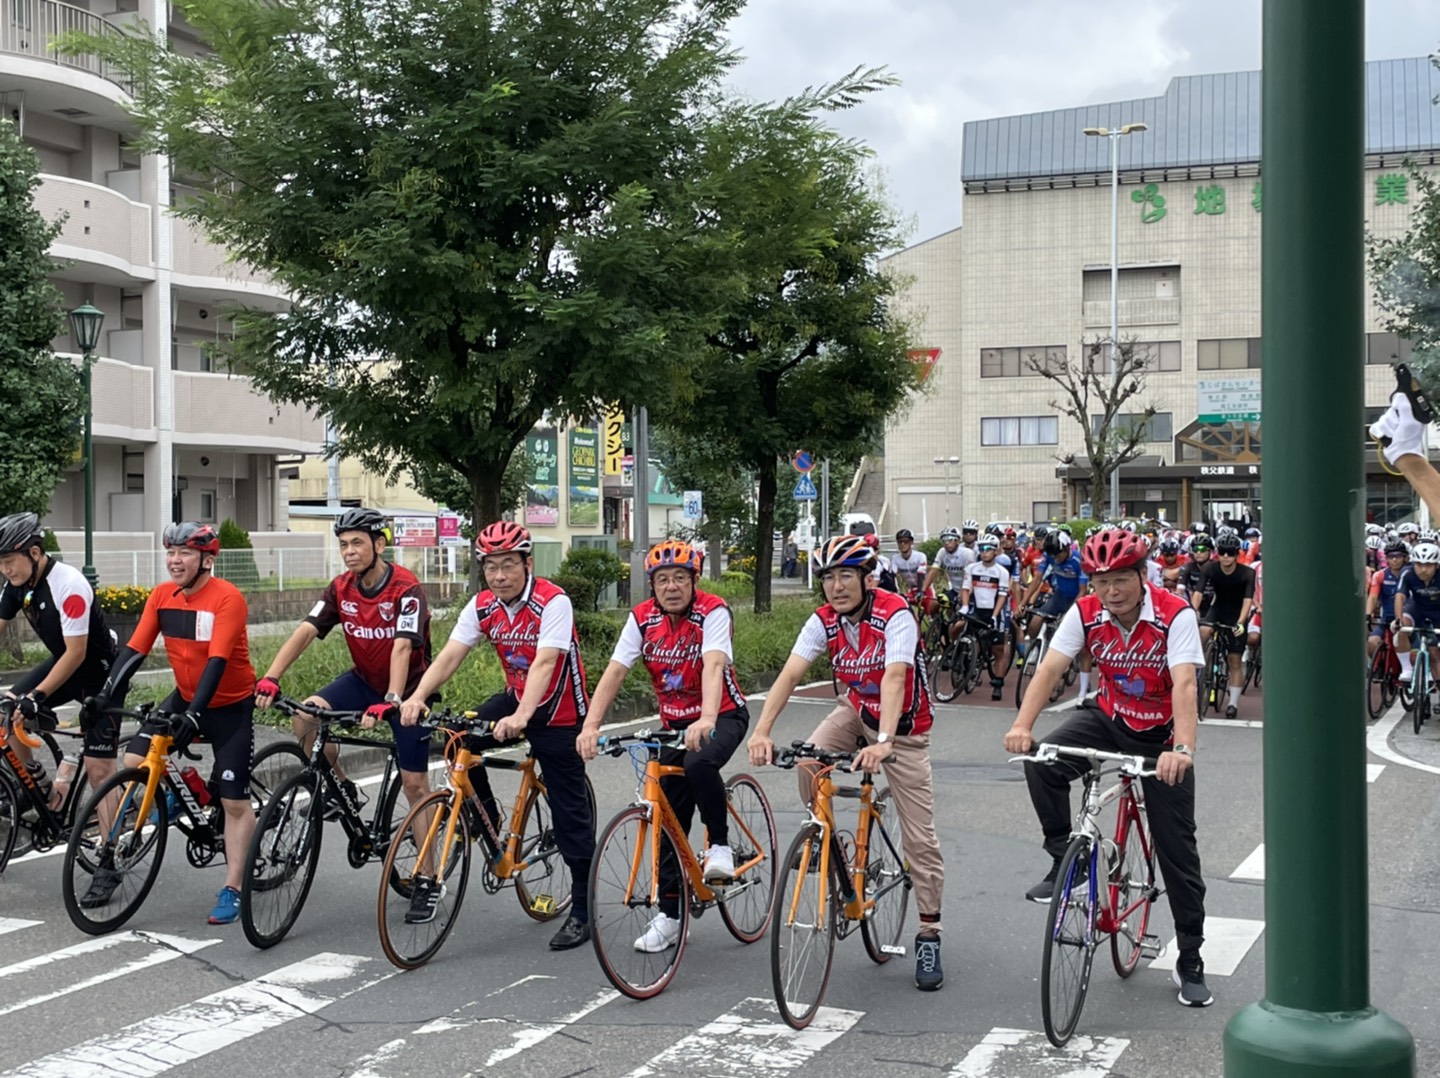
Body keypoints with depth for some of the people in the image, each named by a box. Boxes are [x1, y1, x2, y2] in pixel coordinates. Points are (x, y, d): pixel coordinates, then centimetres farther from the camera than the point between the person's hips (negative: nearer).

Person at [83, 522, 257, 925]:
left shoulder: (227, 598, -22)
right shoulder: (162, 596, -5)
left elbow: (217, 660, -30)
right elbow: (134, 649, -7)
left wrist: (195, 713, -38)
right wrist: (106, 695, -19)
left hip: (230, 705, -5)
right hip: (184, 698, 5)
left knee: (235, 801, -3)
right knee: (132, 763, -11)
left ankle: (231, 892, 7)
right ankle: (110, 864, -1)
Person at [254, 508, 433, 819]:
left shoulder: (406, 588, -22)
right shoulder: (341, 588, -6)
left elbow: (402, 647, -33)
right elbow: (305, 631, -15)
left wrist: (391, 701, -46)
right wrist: (270, 678, -29)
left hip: (408, 688, -5)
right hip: (364, 680, 5)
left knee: (414, 783, -6)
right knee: (305, 715, -19)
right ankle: (342, 790, 1)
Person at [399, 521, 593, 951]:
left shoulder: (553, 602, -24)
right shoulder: (482, 606, -7)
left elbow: (544, 662, -37)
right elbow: (449, 656, -15)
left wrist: (521, 717, -51)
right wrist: (417, 697, -33)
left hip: (558, 713, -6)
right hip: (516, 698, 6)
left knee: (570, 812, -3)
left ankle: (582, 911, 7)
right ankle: (489, 826, 6)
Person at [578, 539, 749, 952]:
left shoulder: (713, 612, -20)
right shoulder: (642, 619, -8)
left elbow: (714, 665, -36)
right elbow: (614, 673, -16)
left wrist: (707, 720, -52)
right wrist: (591, 726, -29)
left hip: (723, 716, -4)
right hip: (675, 723, 4)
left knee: (699, 762, -37)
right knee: (671, 819, 2)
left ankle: (720, 845, -14)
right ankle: (669, 914, 13)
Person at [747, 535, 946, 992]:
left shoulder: (895, 615, -28)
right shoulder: (823, 621, -14)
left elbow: (894, 679, -41)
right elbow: (789, 674, -24)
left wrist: (883, 742, -55)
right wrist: (761, 731, -39)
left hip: (903, 727, -4)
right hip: (855, 711, 4)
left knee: (920, 837, -5)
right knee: (808, 761, -27)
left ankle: (929, 937, 6)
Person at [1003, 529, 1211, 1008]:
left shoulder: (1175, 616, -24)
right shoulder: (1085, 614, -14)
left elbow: (1184, 684, -36)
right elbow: (1050, 668, -22)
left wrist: (1182, 749, -51)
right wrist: (1023, 725, -39)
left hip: (1161, 735, -3)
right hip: (1109, 718, 3)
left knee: (1177, 850, 0)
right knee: (1042, 762, -27)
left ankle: (1191, 965, 13)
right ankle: (1065, 862, -8)